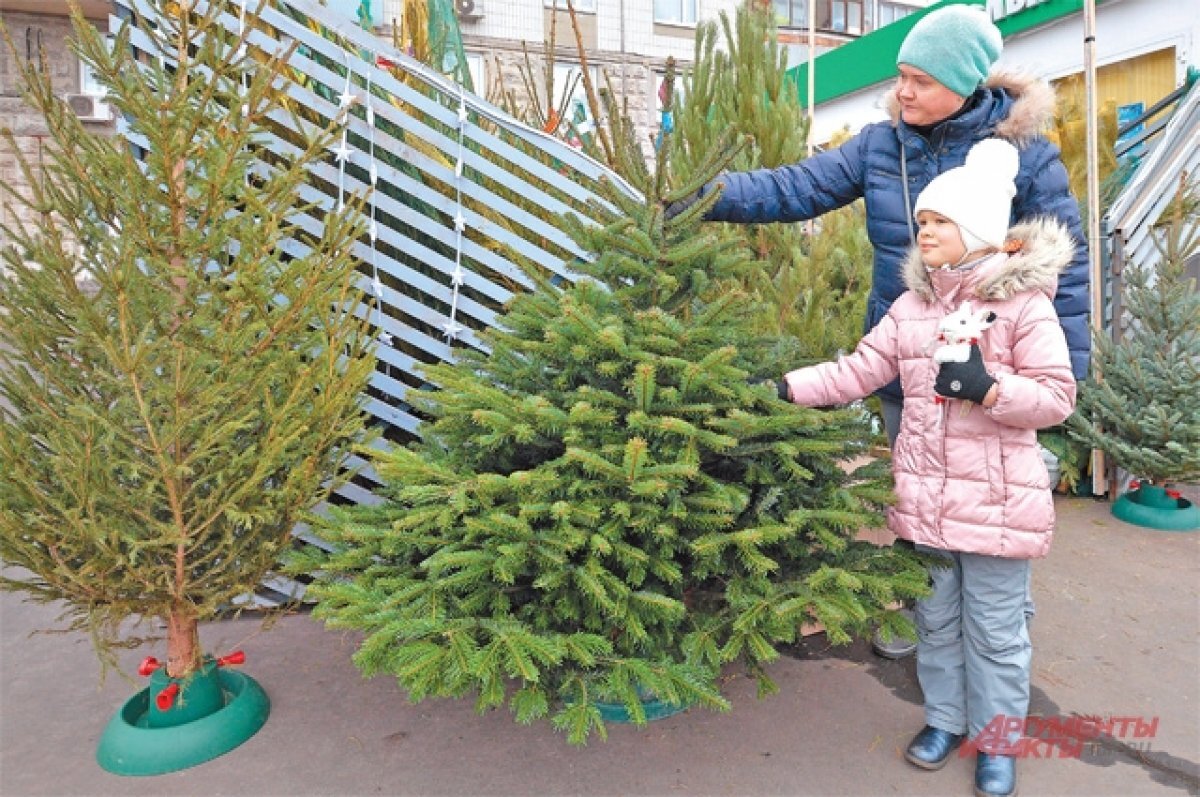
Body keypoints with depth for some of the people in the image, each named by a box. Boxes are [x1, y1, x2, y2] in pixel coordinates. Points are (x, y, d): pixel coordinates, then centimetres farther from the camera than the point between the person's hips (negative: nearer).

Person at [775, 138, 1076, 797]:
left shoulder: (1024, 301, -9)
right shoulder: (912, 304, 6)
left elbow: (1057, 396, -10)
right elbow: (859, 370, 2)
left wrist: (985, 387, -26)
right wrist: (786, 387, -8)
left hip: (996, 499, -4)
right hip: (925, 497, 5)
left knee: (994, 630, 10)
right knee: (936, 618, 19)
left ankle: (997, 739, 31)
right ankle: (945, 718, 39)